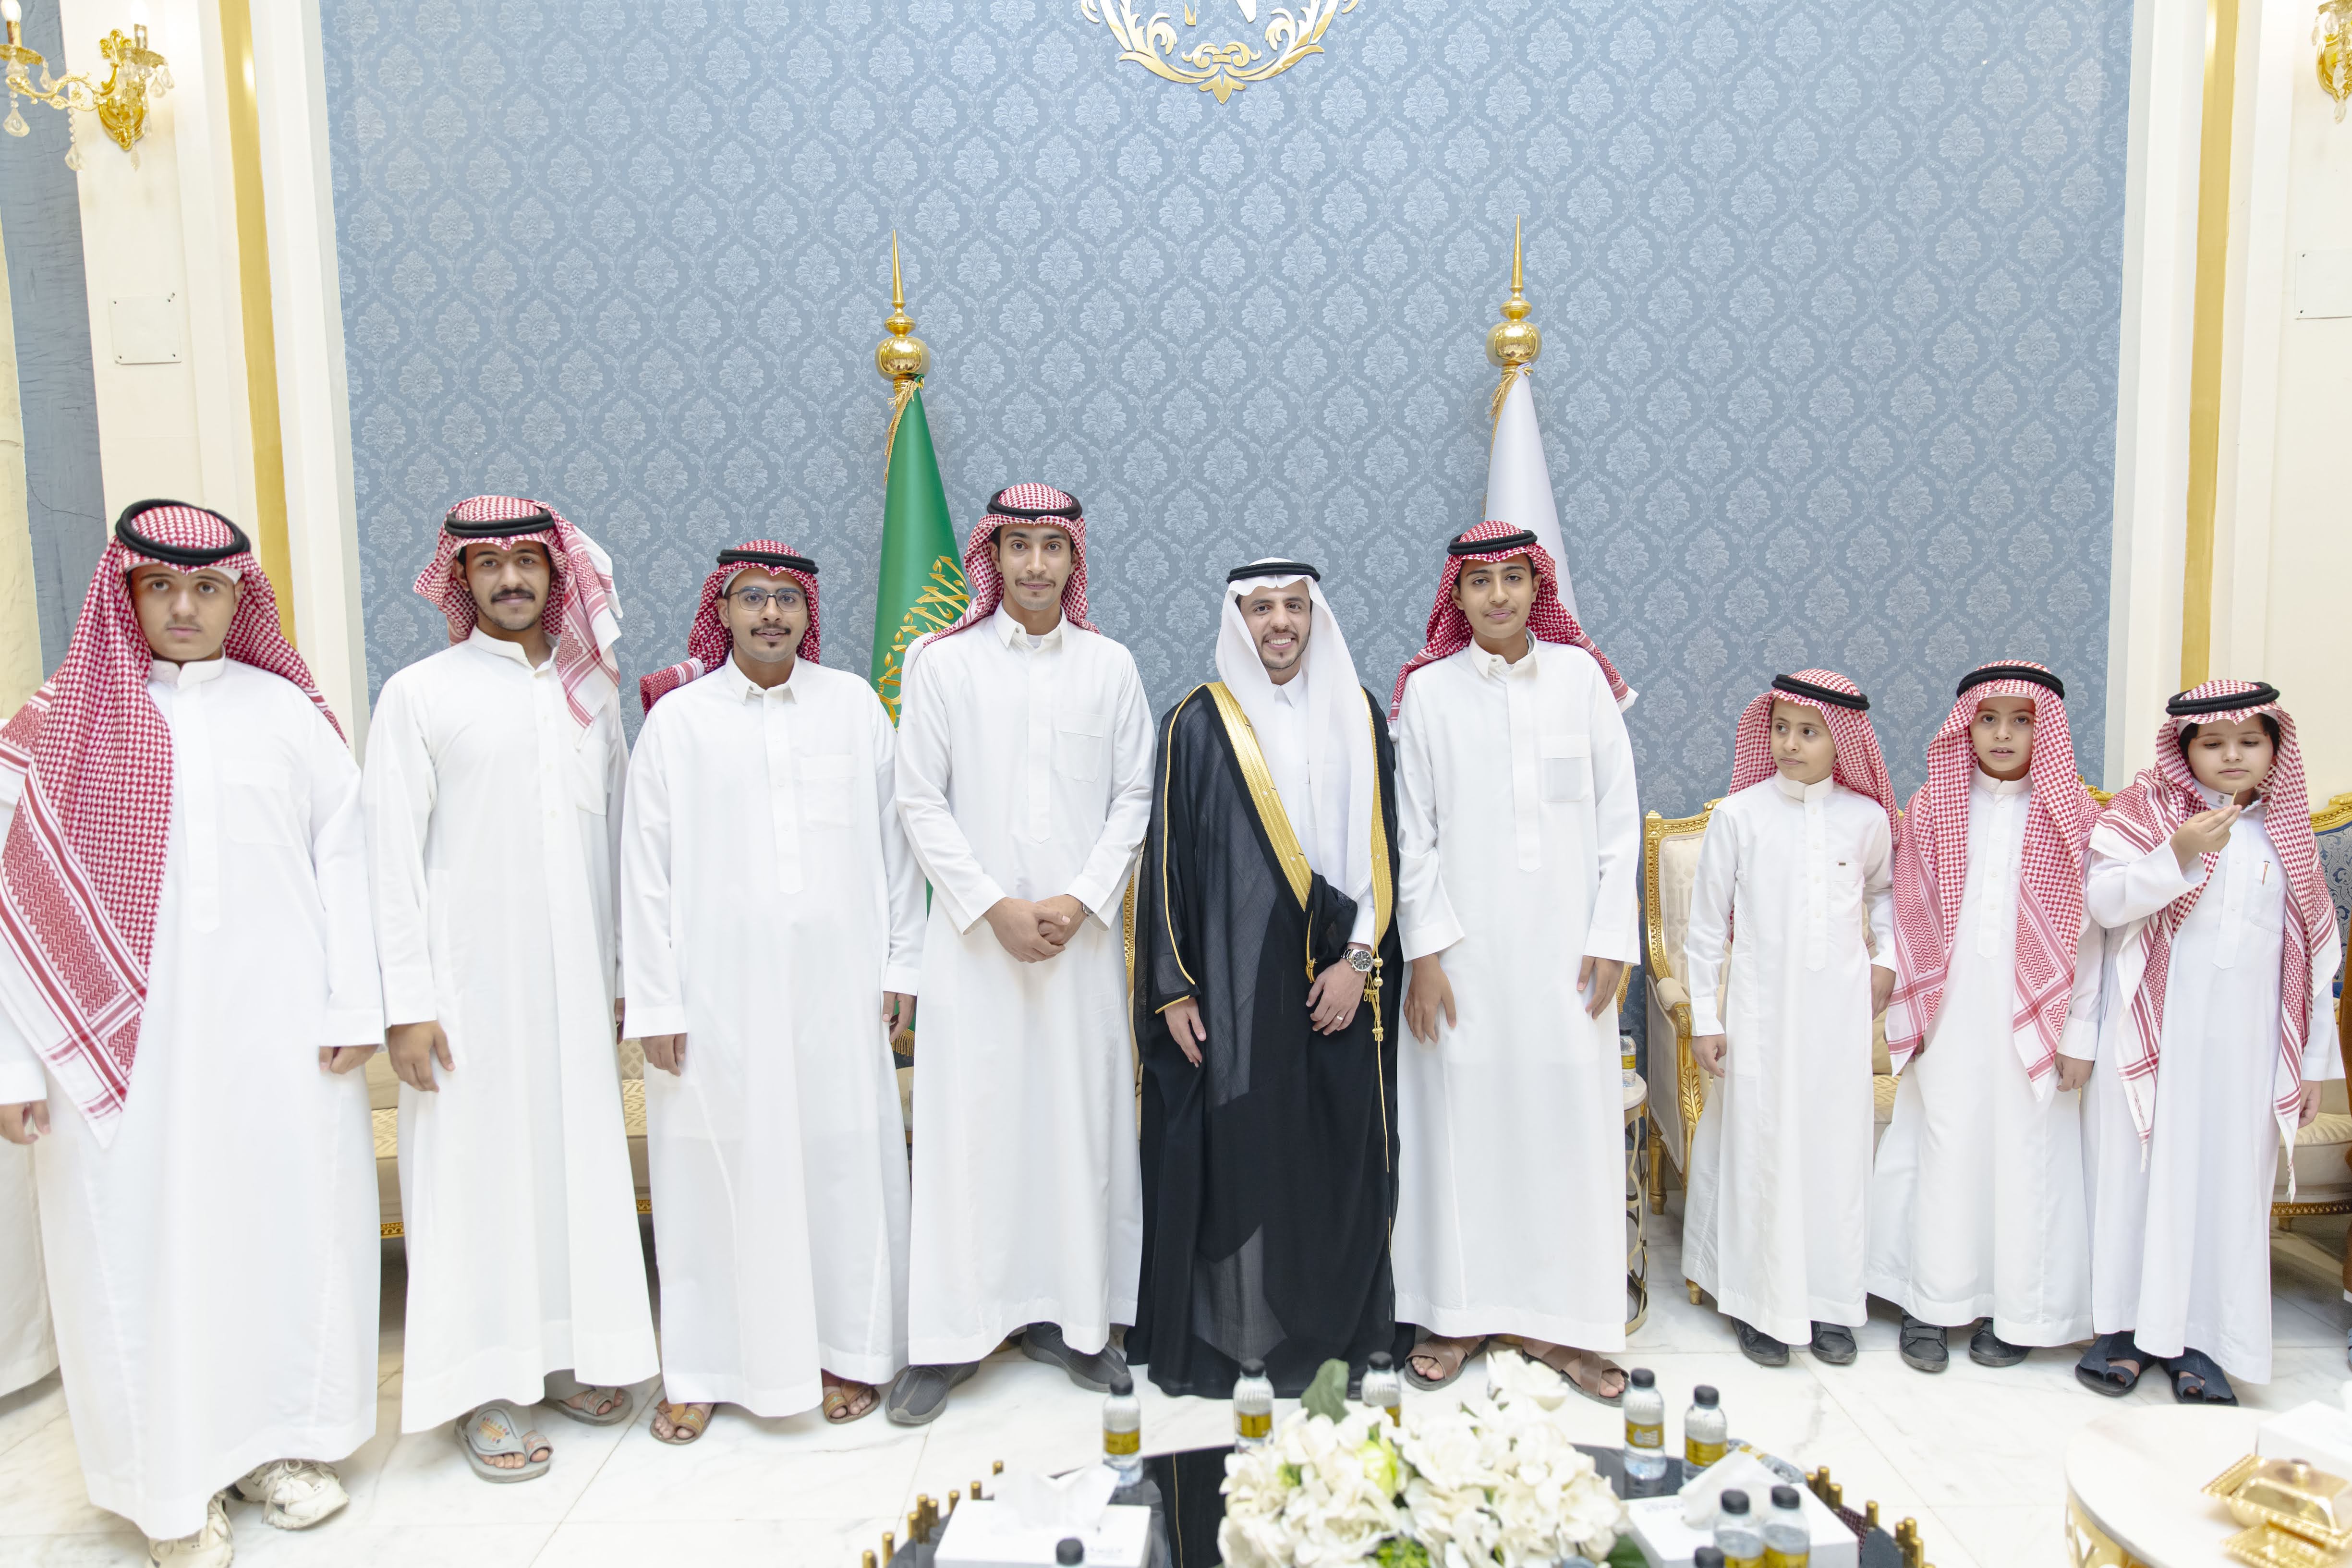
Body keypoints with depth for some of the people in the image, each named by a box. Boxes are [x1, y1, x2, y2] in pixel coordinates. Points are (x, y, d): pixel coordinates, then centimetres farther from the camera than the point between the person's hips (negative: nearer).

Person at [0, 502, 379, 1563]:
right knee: (145, 1244, 5)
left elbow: (342, 857, 4)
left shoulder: (287, 710, 5)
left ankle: (282, 1438, 29)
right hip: (126, 1041, -1)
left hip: (279, 1036, 1)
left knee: (290, 1223, 9)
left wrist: (353, 1005, -2)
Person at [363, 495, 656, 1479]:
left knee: (580, 1158, 8)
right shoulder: (420, 695, -2)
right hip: (469, 977, -3)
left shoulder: (592, 690, 9)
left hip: (576, 977, 4)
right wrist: (406, 1003, -10)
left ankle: (569, 1353, 23)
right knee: (477, 1166, 2)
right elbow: (391, 856, -5)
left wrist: (625, 972, 8)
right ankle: (485, 1386, 13)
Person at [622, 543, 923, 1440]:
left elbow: (893, 837, 8)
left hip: (837, 985, 1)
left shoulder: (853, 704, 5)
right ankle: (702, 1366, 21)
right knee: (718, 1171, 6)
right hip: (718, 988, -1)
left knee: (843, 1162, 7)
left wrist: (902, 962, 6)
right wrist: (654, 1000, -3)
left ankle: (847, 1349, 23)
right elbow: (646, 868, 0)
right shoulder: (678, 717, 0)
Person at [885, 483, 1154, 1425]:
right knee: (969, 1118, -1)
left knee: (1081, 1117, 5)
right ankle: (953, 1333, 10)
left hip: (1082, 929, 2)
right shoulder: (943, 662, 2)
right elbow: (921, 801, -1)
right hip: (977, 928, -1)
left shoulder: (1110, 666, 6)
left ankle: (1069, 1316, 19)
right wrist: (994, 906, -9)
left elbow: (1135, 797, 5)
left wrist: (1081, 899, -7)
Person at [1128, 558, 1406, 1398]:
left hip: (1336, 981, 2)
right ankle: (1215, 1332, 17)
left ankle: (1324, 1329, 22)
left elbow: (1380, 846, 6)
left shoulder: (1358, 716, 7)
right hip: (1229, 980, -2)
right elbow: (1168, 856, -1)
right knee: (1226, 1154, 2)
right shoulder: (1199, 723, 0)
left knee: (1333, 1155, 6)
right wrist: (1172, 987, -5)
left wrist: (1360, 959, -5)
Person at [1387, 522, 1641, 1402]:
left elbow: (1619, 817, 4)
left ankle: (1555, 1319, 17)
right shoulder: (1428, 689, 0)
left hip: (1564, 947, 1)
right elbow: (1412, 832, 0)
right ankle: (1459, 1312, 19)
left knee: (1568, 1115, 4)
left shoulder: (1582, 677, 3)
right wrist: (1424, 951, -5)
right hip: (1463, 944, -1)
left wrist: (1612, 939, -1)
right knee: (1461, 1114, 4)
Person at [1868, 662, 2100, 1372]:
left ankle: (2014, 1309, 20)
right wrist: (1908, 1015, 3)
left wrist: (2080, 1034, -4)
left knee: (2025, 1153, 5)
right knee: (1943, 1149, 4)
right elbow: (1911, 922, 5)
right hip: (1950, 1017, 1)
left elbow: (2087, 931, -1)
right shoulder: (1931, 809, 3)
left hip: (2032, 1020, -1)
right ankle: (1931, 1304, 16)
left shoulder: (2072, 816, -1)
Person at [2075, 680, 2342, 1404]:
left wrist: (2314, 1061, 10)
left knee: (2229, 1182, 4)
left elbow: (2314, 954, 12)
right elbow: (2103, 900, -11)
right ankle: (2125, 1324, 15)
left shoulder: (2287, 836, 10)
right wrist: (2179, 854, -22)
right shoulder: (2145, 809, 0)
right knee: (2138, 1171, 2)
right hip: (2152, 1038, -3)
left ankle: (2199, 1338, 16)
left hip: (2244, 1046, 3)